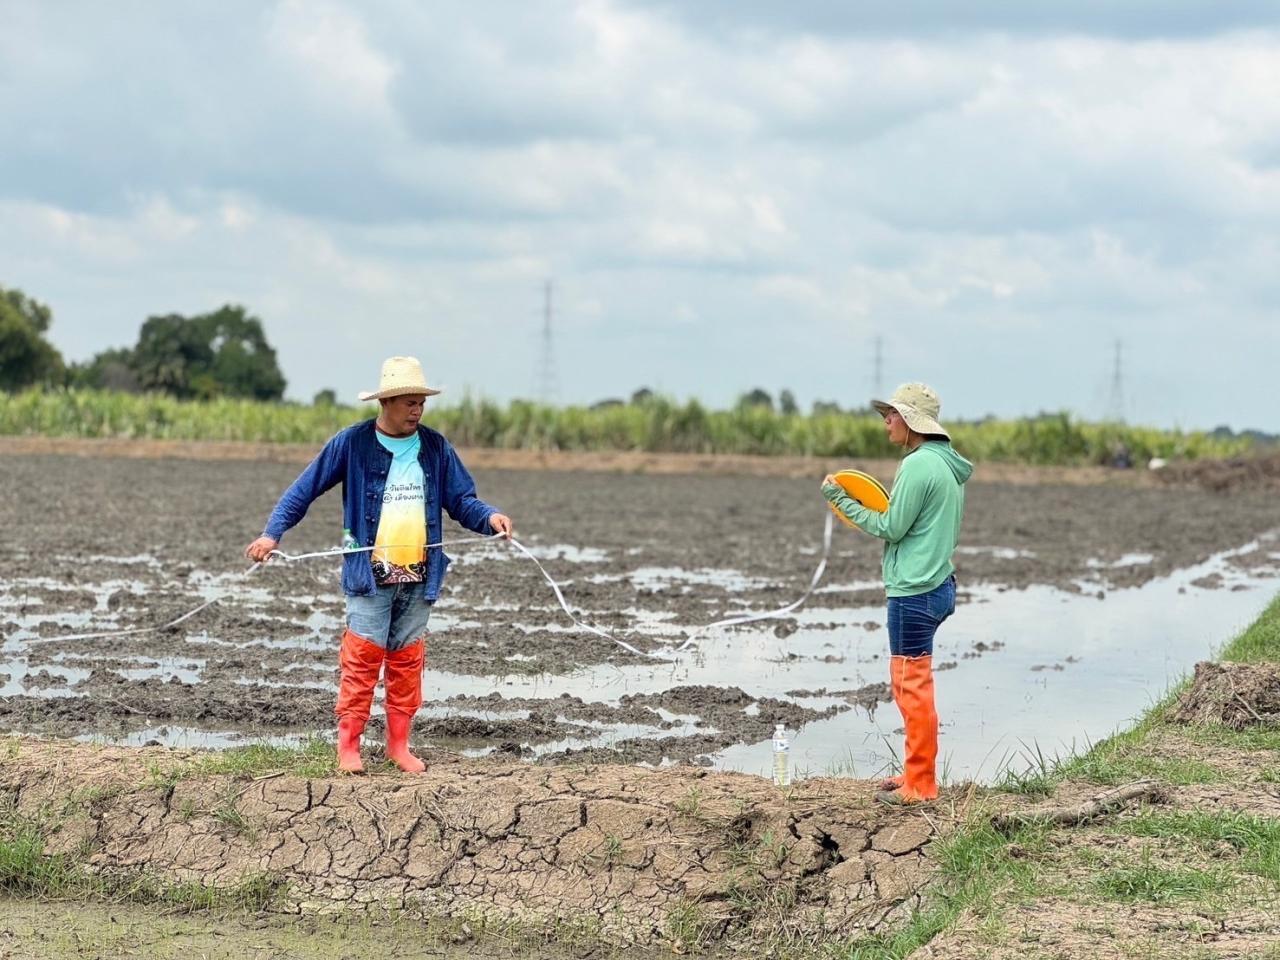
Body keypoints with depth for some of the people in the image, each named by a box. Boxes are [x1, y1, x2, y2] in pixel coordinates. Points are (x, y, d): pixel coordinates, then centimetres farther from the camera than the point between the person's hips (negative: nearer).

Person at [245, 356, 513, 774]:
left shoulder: (436, 448, 8)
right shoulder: (353, 443, -3)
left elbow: (461, 499, 10)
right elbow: (305, 489, 1)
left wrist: (488, 517, -11)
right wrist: (273, 532, -7)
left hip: (419, 578, 4)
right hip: (370, 575, -3)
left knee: (407, 661, 7)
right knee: (362, 658, -7)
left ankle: (399, 744, 16)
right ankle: (348, 744, 1)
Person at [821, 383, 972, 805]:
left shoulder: (919, 465, -16)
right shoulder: (949, 466, 14)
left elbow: (891, 528, -13)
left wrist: (841, 500, -6)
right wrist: (890, 508, 19)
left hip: (914, 592, -10)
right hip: (937, 584, 10)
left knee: (913, 687, -4)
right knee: (909, 685, 17)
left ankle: (920, 785, 0)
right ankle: (916, 773, 22)